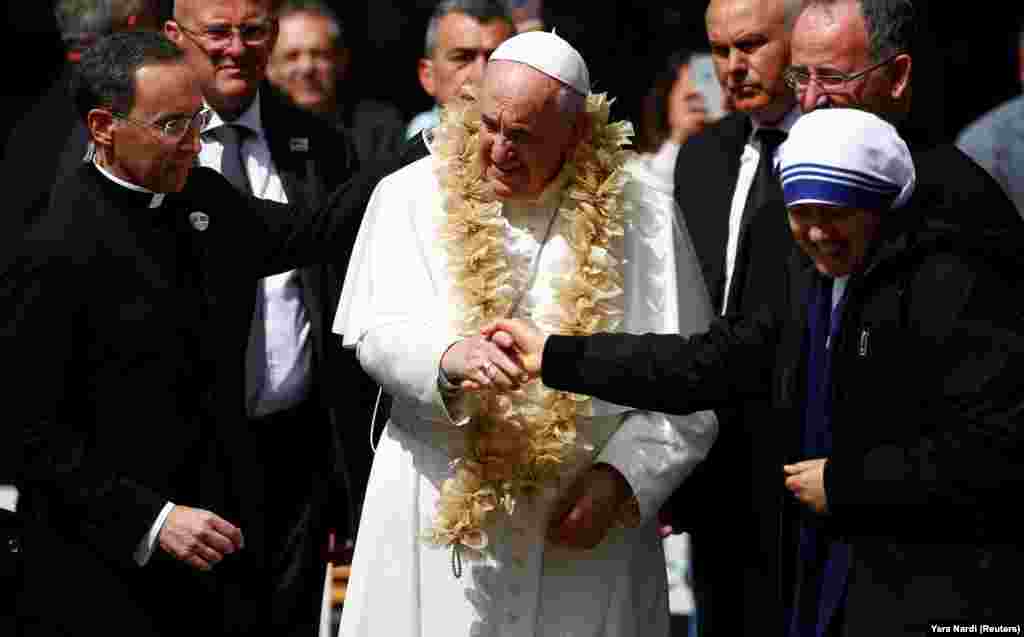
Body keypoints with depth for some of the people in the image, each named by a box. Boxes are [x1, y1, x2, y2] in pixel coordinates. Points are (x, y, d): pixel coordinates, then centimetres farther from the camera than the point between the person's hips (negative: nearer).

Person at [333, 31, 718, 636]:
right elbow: (379, 334, -9)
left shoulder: (641, 217, 2)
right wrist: (449, 358, -30)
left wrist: (621, 477, -12)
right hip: (437, 522, 0)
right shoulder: (411, 196, 2)